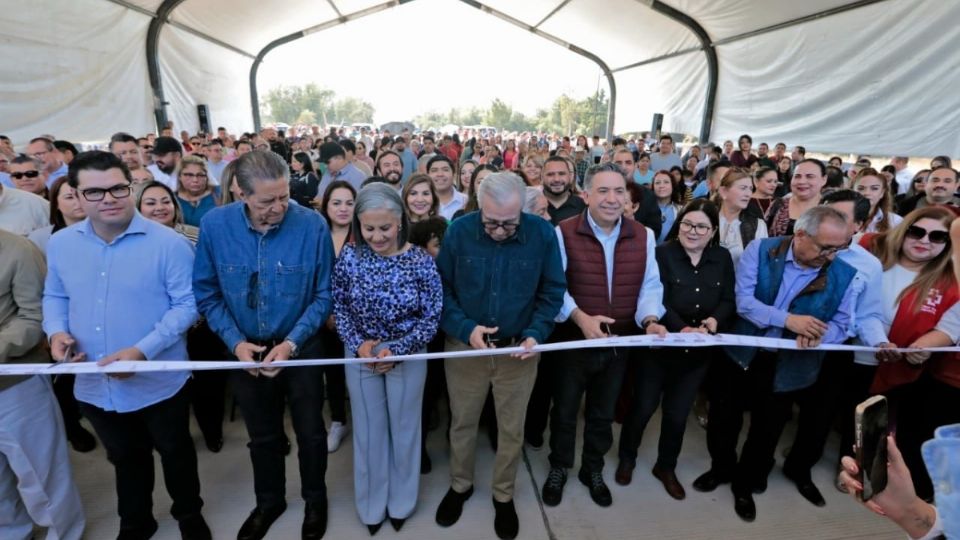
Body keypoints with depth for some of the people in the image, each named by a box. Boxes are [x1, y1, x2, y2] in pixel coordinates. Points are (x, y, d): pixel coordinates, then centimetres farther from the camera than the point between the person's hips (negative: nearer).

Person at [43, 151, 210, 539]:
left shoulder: (168, 243, -16)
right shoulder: (60, 244, 0)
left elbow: (187, 304, -16)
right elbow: (54, 296, 13)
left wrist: (143, 350, -26)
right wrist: (56, 332, -9)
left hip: (158, 383, -4)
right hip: (95, 386, 5)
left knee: (175, 452, 19)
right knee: (126, 458, 27)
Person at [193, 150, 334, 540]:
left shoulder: (312, 225, -20)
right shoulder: (215, 225, -15)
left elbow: (323, 295, -12)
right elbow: (206, 292, -4)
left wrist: (291, 342, -20)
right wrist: (235, 341, -14)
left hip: (302, 348, -1)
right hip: (246, 351, 2)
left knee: (310, 432, 16)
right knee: (262, 436, 22)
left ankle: (315, 499, 43)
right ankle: (269, 501, 47)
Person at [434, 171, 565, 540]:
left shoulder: (543, 234, -13)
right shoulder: (459, 230, -13)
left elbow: (552, 291, -3)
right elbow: (440, 289, -6)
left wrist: (537, 334, -17)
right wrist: (466, 328, -19)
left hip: (518, 350, 0)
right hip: (464, 347, 1)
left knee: (512, 429, 15)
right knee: (462, 423, 18)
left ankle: (503, 496, 39)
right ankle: (460, 486, 43)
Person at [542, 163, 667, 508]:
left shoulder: (644, 236, -1)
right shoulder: (564, 233, -13)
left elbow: (650, 285, 1)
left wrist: (650, 319, -17)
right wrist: (580, 317, -29)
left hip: (619, 343, 4)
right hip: (573, 341, -3)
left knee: (603, 413, 23)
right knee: (564, 411, 17)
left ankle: (593, 470, 46)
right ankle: (558, 468, 42)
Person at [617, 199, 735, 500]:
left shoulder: (722, 259, 2)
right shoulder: (662, 254, -11)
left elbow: (729, 301, 0)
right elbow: (657, 301, -18)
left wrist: (714, 322, -20)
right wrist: (681, 329, -31)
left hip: (699, 351, 3)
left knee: (678, 412, 16)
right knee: (643, 406, 9)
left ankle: (666, 467, 37)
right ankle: (627, 459, 34)